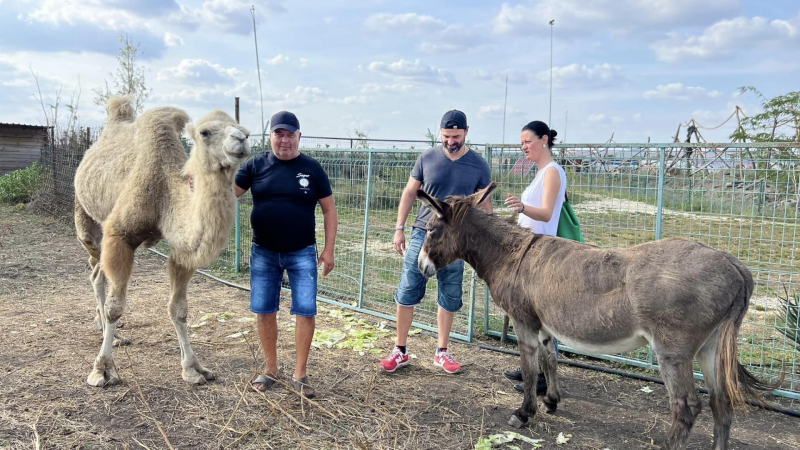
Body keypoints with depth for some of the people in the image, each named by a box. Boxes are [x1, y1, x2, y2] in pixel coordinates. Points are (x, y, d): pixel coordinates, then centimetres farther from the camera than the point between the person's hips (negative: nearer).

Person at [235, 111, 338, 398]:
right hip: (264, 253, 2)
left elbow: (329, 210, 2)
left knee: (306, 311, -3)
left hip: (302, 253, -1)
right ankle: (271, 370, 24)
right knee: (264, 310, 8)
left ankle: (299, 375, 12)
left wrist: (329, 249, -4)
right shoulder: (256, 165, 3)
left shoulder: (312, 169, -1)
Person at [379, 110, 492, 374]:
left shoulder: (478, 166, 1)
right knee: (407, 293, 0)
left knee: (449, 299, 9)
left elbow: (485, 205, 7)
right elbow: (409, 193, 8)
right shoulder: (427, 158, 1)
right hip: (423, 234, 0)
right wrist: (399, 228, 4)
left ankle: (442, 353, 24)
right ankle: (400, 351, 13)